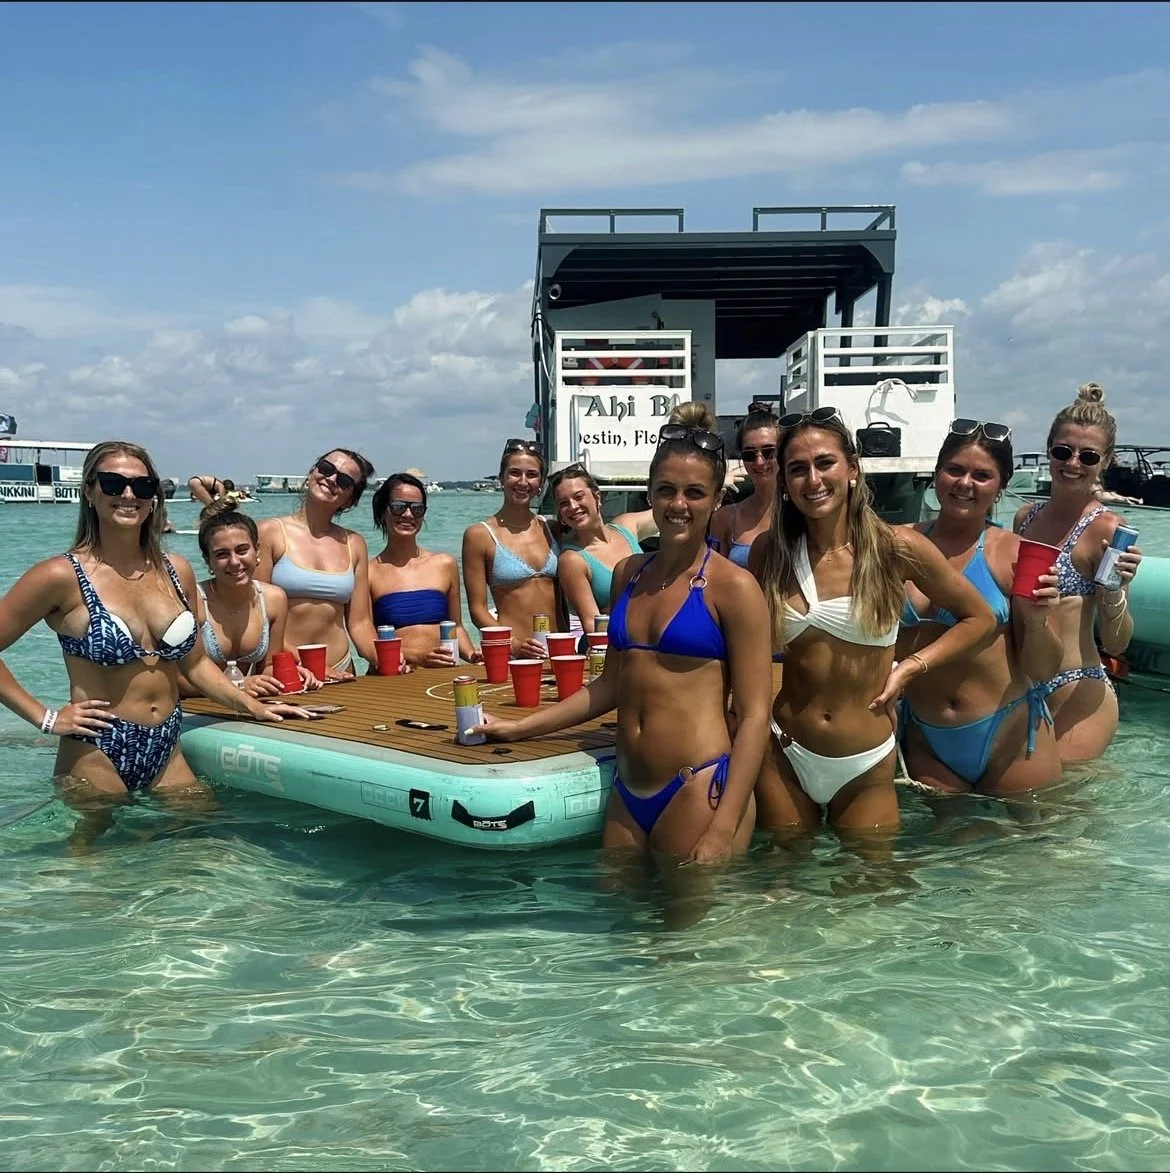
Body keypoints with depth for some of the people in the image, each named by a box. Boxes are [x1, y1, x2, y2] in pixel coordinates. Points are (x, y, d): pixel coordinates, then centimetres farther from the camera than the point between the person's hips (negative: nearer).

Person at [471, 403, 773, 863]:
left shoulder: (732, 585, -6)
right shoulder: (629, 573, 12)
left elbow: (754, 716, -9)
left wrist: (724, 830, -16)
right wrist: (519, 728, 18)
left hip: (702, 790, -5)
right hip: (628, 793, 6)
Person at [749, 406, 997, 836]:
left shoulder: (898, 549, -10)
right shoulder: (769, 551, -4)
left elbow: (980, 620, 2)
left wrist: (910, 668, -8)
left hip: (866, 767, -1)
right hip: (783, 757, 2)